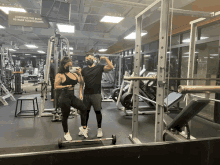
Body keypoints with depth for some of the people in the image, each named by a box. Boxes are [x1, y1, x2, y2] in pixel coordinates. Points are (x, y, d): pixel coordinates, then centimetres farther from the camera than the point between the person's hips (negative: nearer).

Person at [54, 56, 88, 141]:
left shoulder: (73, 74, 12)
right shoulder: (60, 75, -7)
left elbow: (81, 81, 12)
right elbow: (56, 86, -12)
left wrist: (80, 74, 1)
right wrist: (66, 86, -23)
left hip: (72, 96, 6)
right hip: (64, 97, -6)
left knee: (84, 108, -5)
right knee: (65, 116, 7)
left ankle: (84, 128, 10)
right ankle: (66, 133, 28)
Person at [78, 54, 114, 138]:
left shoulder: (99, 67, 0)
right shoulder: (83, 70, 10)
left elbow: (111, 67, -14)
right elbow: (81, 83, 8)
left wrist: (105, 58, -18)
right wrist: (80, 93, 0)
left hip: (96, 94, -3)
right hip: (86, 94, 4)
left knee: (98, 111, 2)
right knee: (85, 111, 12)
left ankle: (99, 129, 17)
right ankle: (85, 127, 30)